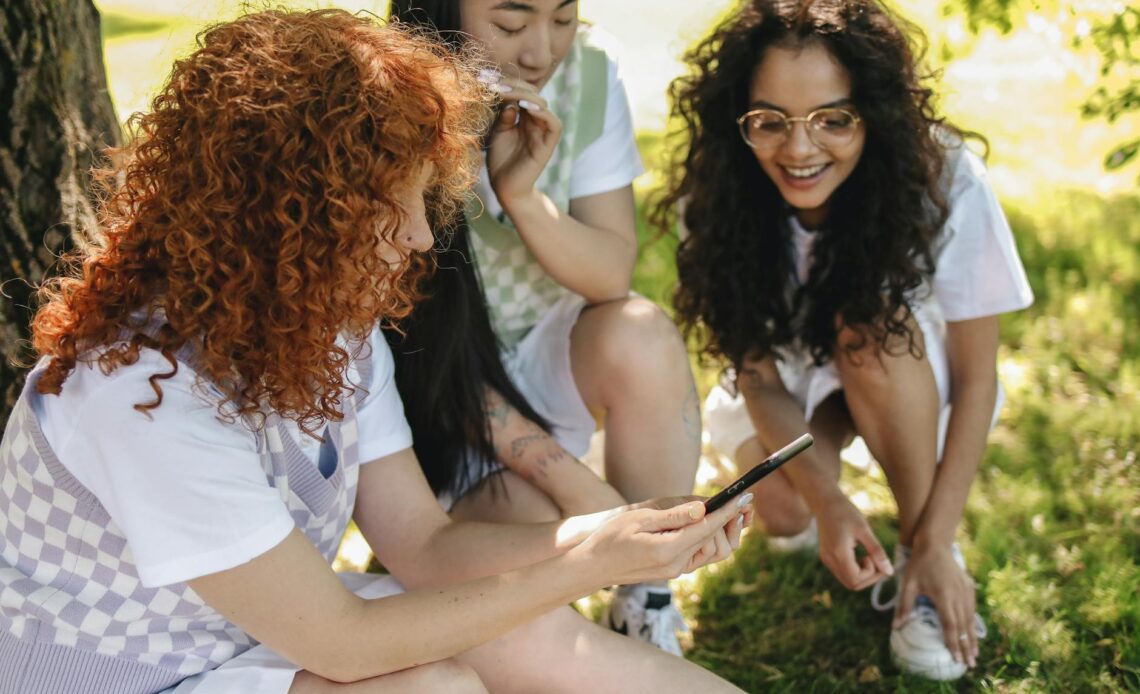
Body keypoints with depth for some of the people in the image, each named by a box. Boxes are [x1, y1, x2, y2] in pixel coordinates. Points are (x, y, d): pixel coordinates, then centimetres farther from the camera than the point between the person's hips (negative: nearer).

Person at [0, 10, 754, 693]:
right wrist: (589, 565, -26)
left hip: (277, 633, 7)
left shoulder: (336, 327, -7)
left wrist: (624, 529, -20)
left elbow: (425, 543, -6)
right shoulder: (145, 390, -33)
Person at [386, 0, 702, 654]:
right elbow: (425, 346, -20)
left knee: (641, 338, -30)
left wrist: (523, 195, -30)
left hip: (551, 353, 4)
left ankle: (648, 606, -9)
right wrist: (574, 483, -24)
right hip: (439, 389, -3)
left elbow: (616, 274, -10)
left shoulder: (587, 68, -13)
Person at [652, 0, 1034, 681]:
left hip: (909, 371, -1)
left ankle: (926, 558, -17)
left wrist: (935, 543, -25)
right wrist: (826, 499, -30)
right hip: (793, 374, 1)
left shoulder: (944, 180, -31)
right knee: (785, 511, -25)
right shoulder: (721, 198, -25)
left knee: (870, 325, -34)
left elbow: (976, 379, -23)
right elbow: (759, 372, -16)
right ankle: (819, 474, 11)